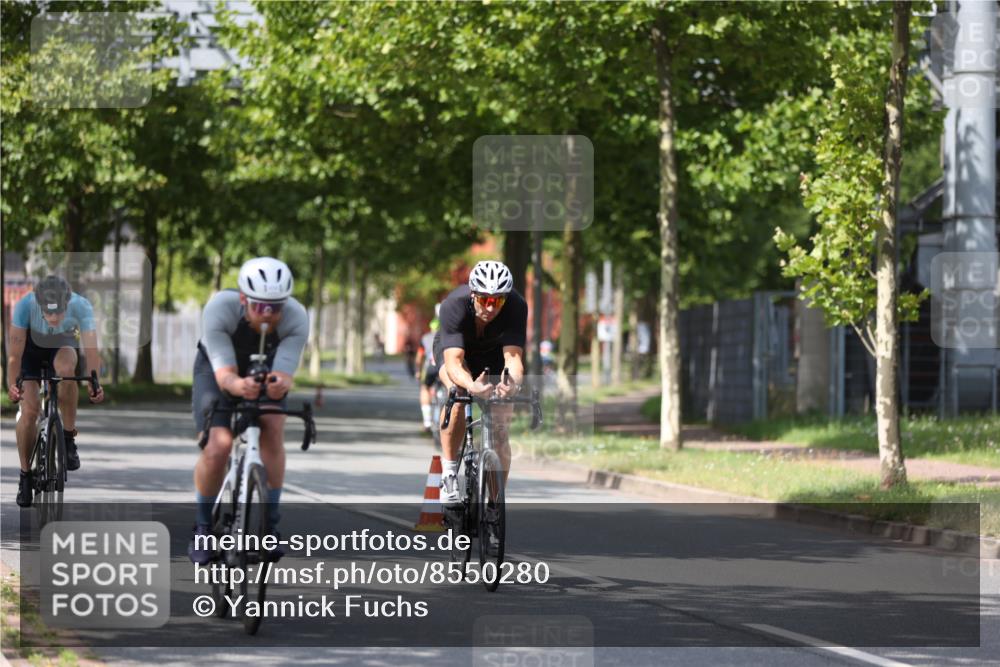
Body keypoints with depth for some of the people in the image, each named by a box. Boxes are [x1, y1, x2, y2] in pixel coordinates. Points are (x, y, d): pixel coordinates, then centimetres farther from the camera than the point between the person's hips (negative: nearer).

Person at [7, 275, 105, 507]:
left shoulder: (81, 306, -34)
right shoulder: (25, 305, -36)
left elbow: (91, 348, -37)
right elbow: (15, 353, -33)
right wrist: (12, 384, -42)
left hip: (63, 346, 0)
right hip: (31, 347, 0)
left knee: (66, 369, -35)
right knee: (29, 410, -13)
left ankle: (69, 436, -17)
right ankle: (25, 474, 6)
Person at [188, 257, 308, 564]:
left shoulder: (296, 318, -32)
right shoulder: (219, 309, -37)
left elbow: (284, 374, -39)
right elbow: (224, 373, -42)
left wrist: (280, 384, -63)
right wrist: (238, 386, -65)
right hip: (217, 370, -2)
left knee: (272, 431, -25)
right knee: (217, 446, -22)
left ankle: (269, 525, -14)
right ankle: (203, 528, 0)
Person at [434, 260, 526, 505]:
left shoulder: (516, 306, -34)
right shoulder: (454, 305, -38)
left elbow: (513, 356, -41)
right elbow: (453, 362, -45)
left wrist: (513, 383, -64)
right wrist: (472, 386, -66)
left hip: (494, 353, 2)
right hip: (454, 348, -2)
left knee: (500, 431, -10)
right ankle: (449, 471, -22)